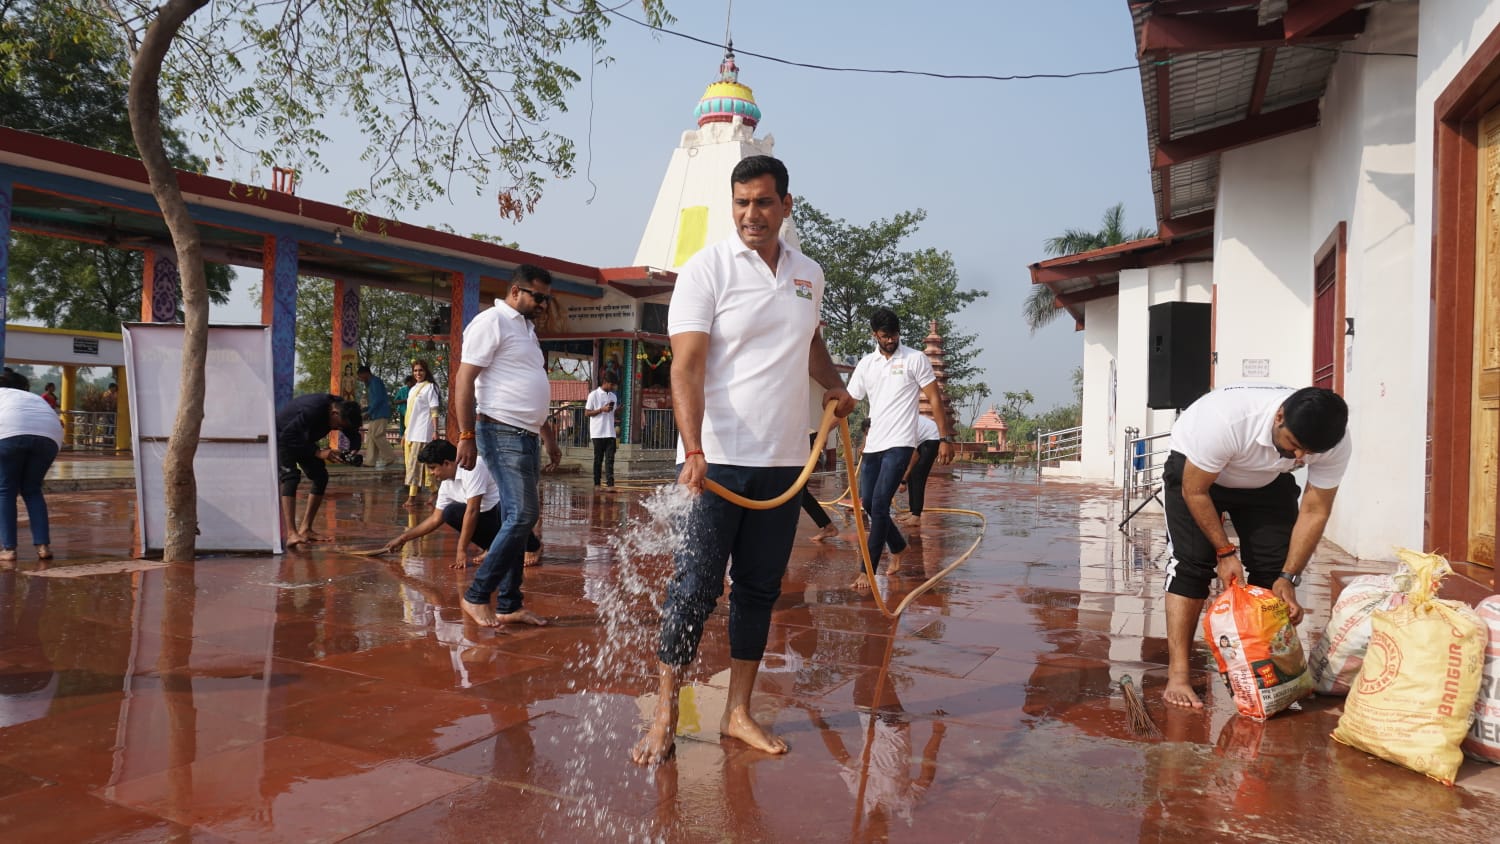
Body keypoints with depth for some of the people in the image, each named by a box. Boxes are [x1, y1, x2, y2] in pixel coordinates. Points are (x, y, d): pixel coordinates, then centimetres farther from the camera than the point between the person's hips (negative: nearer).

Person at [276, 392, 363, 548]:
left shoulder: (342, 410, -16)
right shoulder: (313, 410, -39)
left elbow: (354, 435, -1)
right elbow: (287, 436, -36)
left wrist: (353, 451, -23)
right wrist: (318, 453, -39)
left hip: (302, 438, 8)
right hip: (282, 435, -8)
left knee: (321, 477, -1)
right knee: (291, 476, -24)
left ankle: (305, 529, 8)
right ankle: (291, 534, -33)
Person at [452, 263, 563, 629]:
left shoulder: (526, 328, 21)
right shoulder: (492, 321, -7)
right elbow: (464, 381, -13)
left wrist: (547, 434, 25)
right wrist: (466, 436, -18)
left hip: (527, 436, 9)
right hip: (502, 434, -9)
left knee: (517, 520, 8)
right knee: (522, 516, -13)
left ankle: (508, 605, 13)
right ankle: (476, 595, -2)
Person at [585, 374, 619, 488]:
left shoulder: (613, 396, 14)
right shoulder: (594, 395, -3)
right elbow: (587, 413, -3)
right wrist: (602, 409, -14)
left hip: (610, 433, 4)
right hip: (597, 433, -4)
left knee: (610, 459, -3)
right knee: (598, 459, 2)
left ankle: (610, 483, -6)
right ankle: (596, 484, 10)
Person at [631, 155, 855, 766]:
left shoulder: (809, 275, 11)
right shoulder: (705, 270, -5)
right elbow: (686, 367, -15)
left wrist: (834, 386, 15)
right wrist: (694, 451, -27)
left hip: (784, 463, 5)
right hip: (715, 461, -5)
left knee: (759, 589, 10)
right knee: (694, 589, -3)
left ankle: (738, 712, 22)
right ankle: (664, 718, 9)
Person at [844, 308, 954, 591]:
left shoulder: (915, 359, -3)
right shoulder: (866, 364, 8)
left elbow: (934, 399, -2)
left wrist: (945, 438, -7)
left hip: (899, 444, -5)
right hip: (872, 445, 5)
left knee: (879, 504, -13)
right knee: (868, 503, 11)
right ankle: (898, 547, 36)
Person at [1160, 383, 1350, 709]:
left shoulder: (1335, 444, -28)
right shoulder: (1226, 418, -42)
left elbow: (1314, 512, -16)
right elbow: (1195, 491, -27)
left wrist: (1287, 577, -21)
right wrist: (1225, 551, -21)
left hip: (1266, 481, 4)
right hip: (1194, 469, -4)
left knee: (1275, 569, -8)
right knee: (1190, 563, -16)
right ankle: (1177, 676, -14)